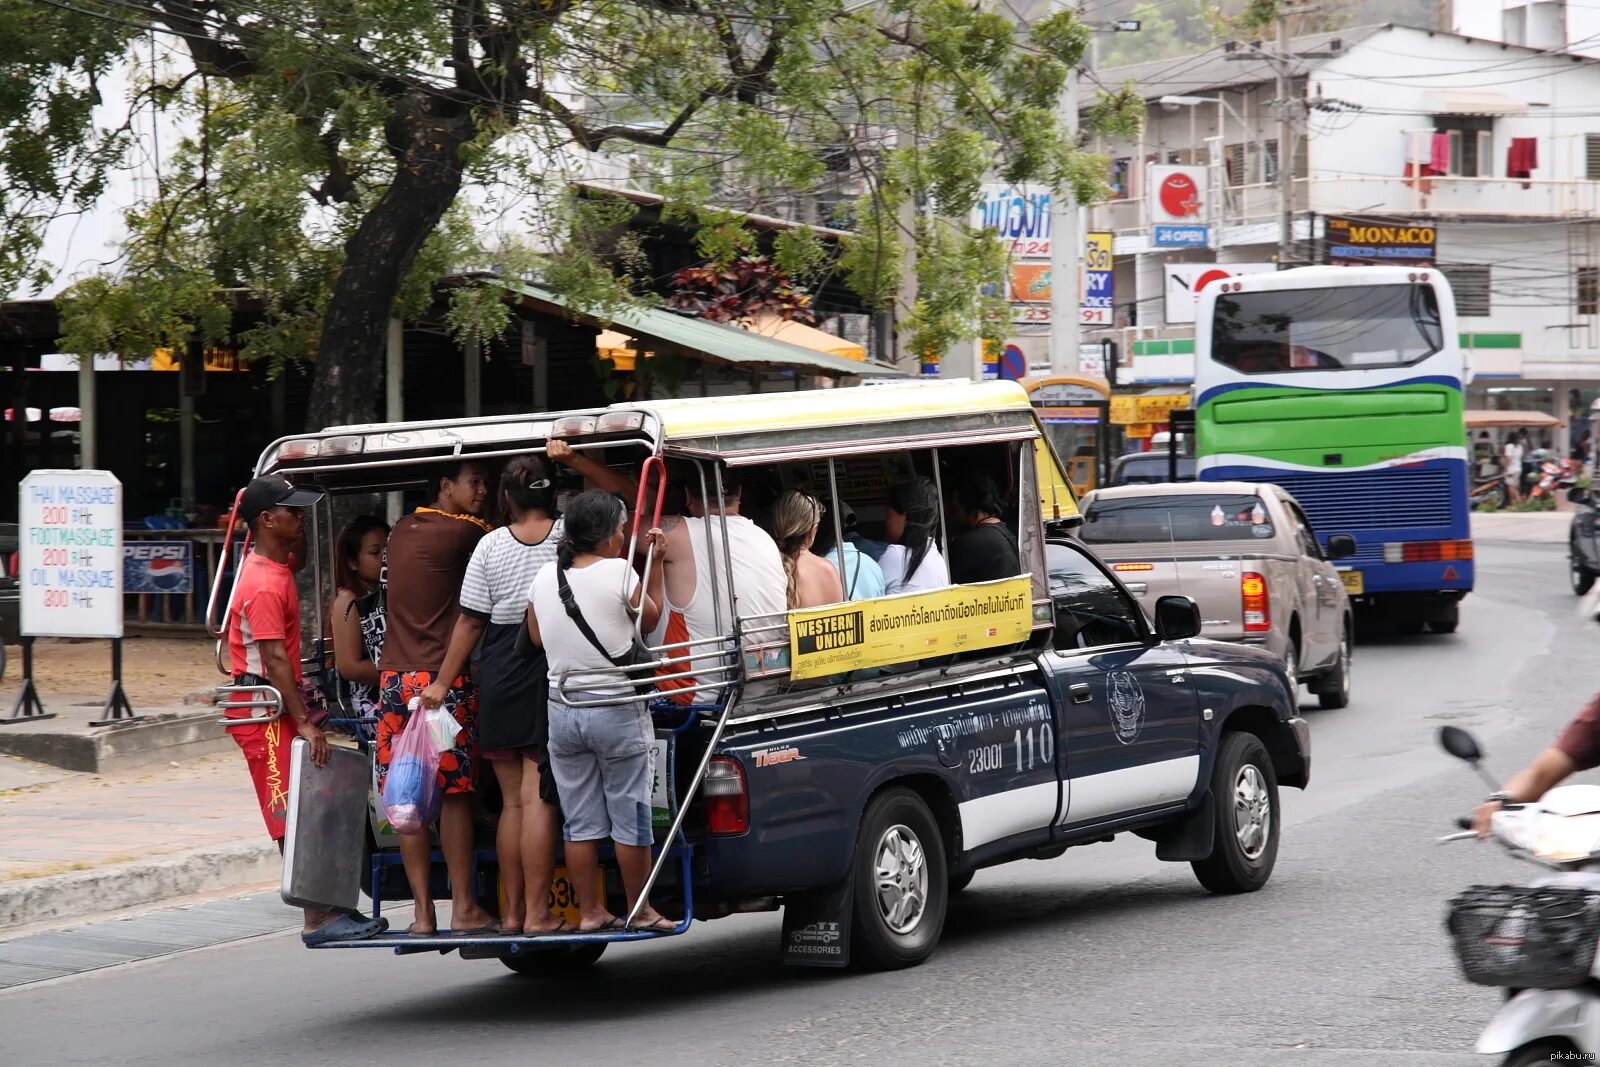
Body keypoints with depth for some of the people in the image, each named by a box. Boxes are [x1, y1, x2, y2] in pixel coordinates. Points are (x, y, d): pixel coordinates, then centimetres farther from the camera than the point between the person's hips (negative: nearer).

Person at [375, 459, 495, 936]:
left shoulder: (403, 530, 15)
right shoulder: (465, 533, -6)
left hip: (394, 678, 6)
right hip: (444, 679, -6)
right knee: (454, 794, -1)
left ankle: (423, 912, 4)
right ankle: (463, 908, 1)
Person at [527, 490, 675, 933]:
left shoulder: (544, 577, 1)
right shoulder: (620, 573, -14)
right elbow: (651, 617, 4)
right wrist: (655, 564, 10)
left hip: (562, 710, 5)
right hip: (617, 710, -5)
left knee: (580, 821, 11)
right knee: (630, 817, 5)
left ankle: (589, 912, 15)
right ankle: (640, 911, 12)